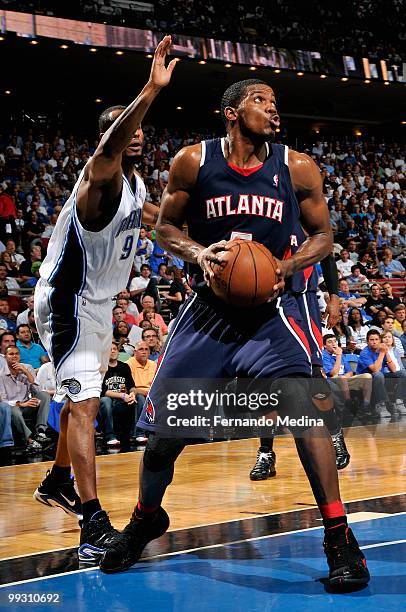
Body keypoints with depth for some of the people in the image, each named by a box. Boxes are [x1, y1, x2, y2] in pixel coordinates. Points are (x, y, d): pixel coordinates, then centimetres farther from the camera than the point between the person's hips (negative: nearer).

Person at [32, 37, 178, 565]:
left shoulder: (134, 183, 8)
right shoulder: (101, 176, -21)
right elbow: (108, 148, -47)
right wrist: (151, 91, -58)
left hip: (97, 302, 10)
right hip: (68, 299, -10)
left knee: (82, 397, 23)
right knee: (85, 401, -19)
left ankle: (57, 482, 44)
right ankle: (95, 527, -26)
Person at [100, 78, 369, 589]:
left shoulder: (297, 168, -3)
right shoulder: (193, 161, -4)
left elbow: (322, 235, 5)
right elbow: (165, 227, 4)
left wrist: (287, 266, -14)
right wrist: (198, 254, -16)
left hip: (269, 307, -1)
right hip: (209, 306, 1)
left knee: (302, 402, -23)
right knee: (165, 427, 5)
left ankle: (339, 537, -14)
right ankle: (145, 520, 33)